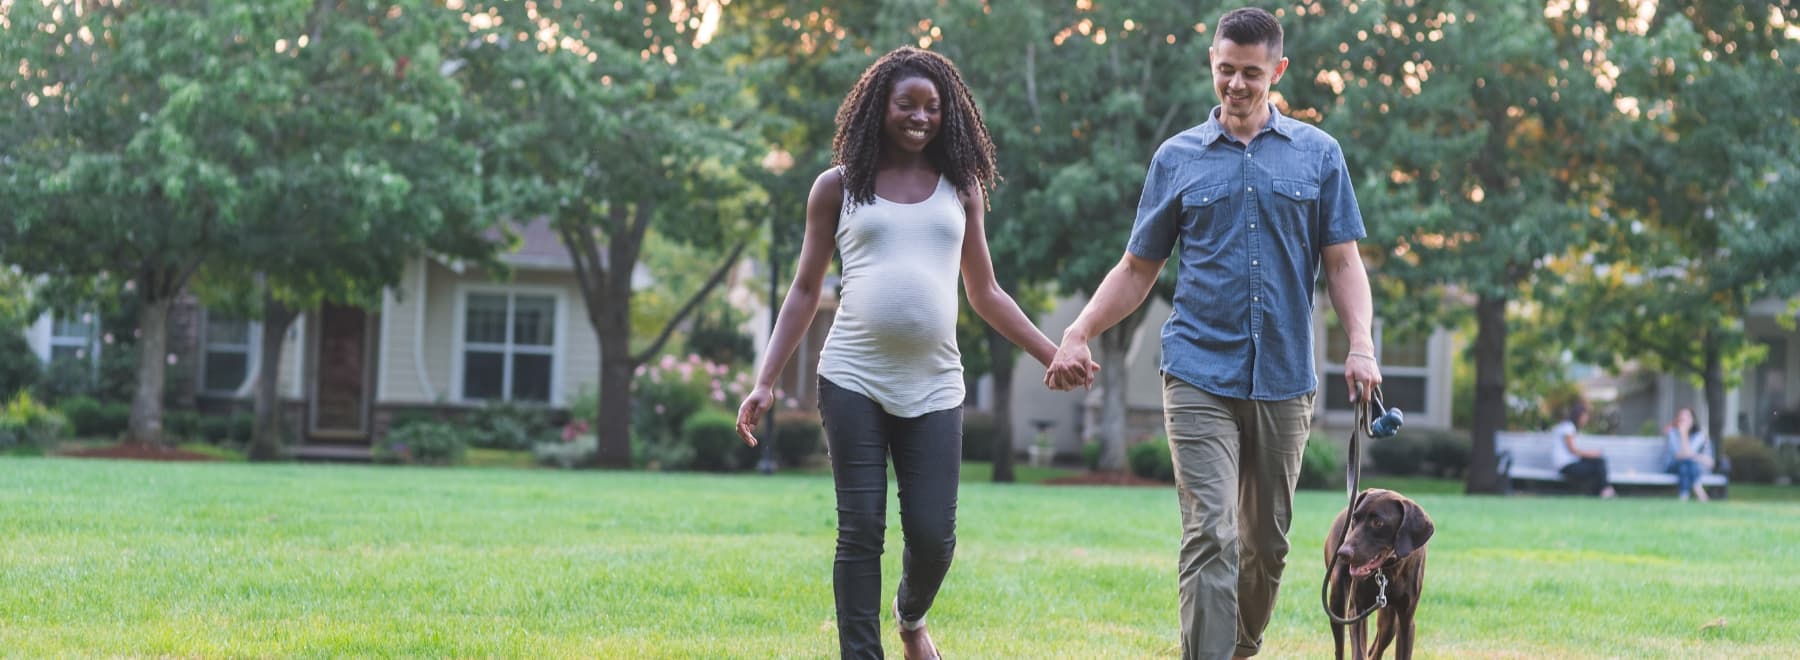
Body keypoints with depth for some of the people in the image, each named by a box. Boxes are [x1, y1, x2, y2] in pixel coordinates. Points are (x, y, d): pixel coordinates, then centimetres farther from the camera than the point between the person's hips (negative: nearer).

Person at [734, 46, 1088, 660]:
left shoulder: (960, 188, 13)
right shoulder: (838, 187, 8)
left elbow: (986, 295, 19)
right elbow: (805, 291, 11)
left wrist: (1055, 356, 12)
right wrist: (765, 382, 2)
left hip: (933, 386, 1)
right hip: (852, 380, -1)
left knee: (933, 536, -2)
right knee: (861, 531, -5)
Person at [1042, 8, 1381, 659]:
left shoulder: (1318, 154, 7)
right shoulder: (1177, 158, 7)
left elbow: (1343, 262, 6)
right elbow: (1137, 269, 9)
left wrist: (1361, 346, -9)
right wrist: (1077, 335, -4)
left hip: (1284, 378, 2)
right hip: (1200, 375, -1)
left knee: (1266, 540, 12)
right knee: (1210, 536, -12)